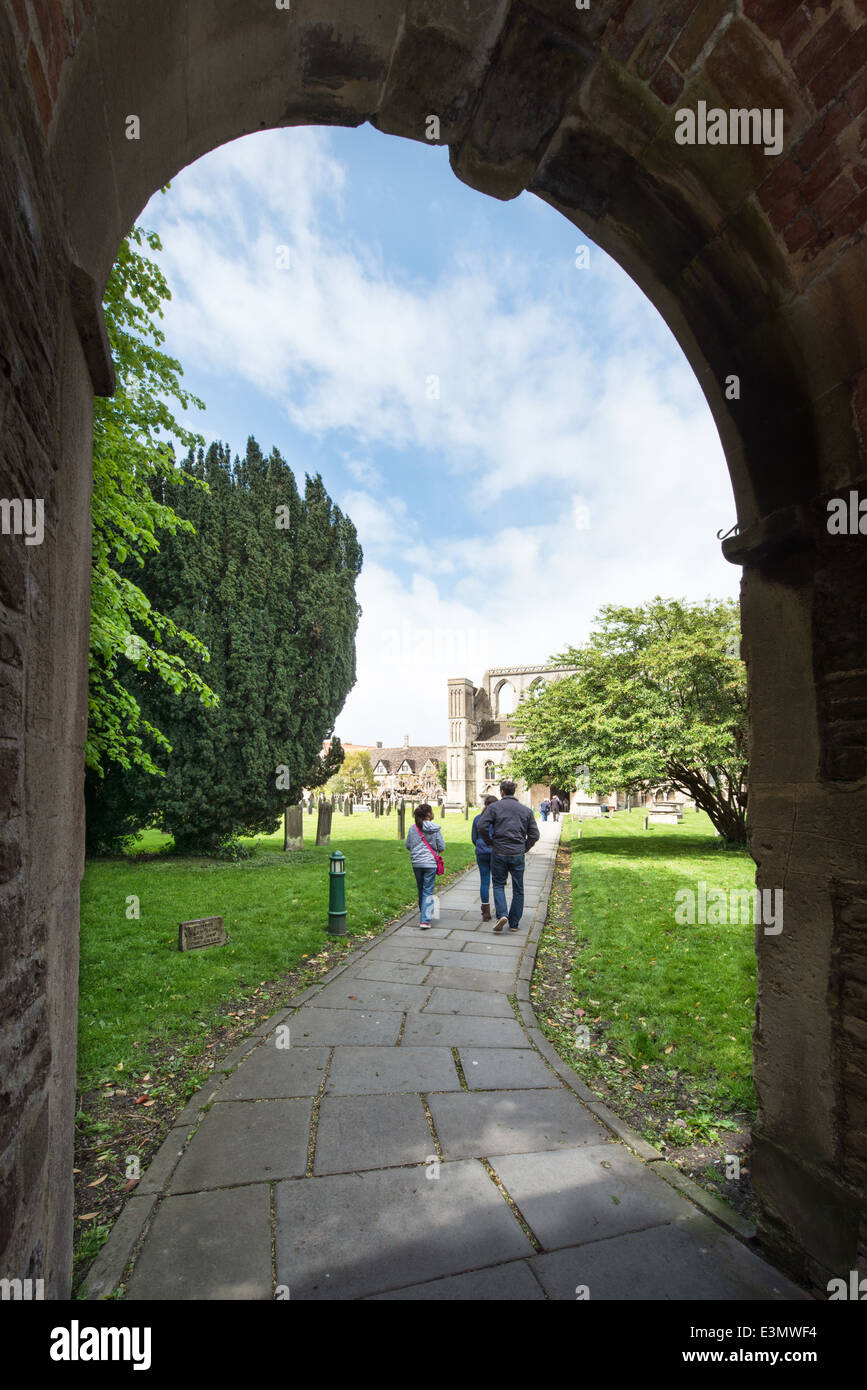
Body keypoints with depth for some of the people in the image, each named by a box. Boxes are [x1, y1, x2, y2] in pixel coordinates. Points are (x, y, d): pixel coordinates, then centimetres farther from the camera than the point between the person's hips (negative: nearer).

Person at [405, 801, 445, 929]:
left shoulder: (413, 828, -2)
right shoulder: (435, 829, -8)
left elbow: (408, 845, 5)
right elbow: (442, 847, -4)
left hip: (416, 863, 3)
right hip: (430, 863, -3)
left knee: (421, 889, 19)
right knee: (428, 891, 1)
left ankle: (423, 913, 34)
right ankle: (425, 920, -5)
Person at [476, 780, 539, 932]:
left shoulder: (494, 807, -3)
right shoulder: (526, 810, 6)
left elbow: (481, 827, -11)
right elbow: (534, 834, 3)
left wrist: (490, 843, 3)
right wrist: (524, 849, 13)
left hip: (499, 853, -2)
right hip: (518, 854, 2)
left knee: (498, 884, 11)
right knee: (518, 889, 11)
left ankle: (502, 914, -9)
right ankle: (514, 923, 14)